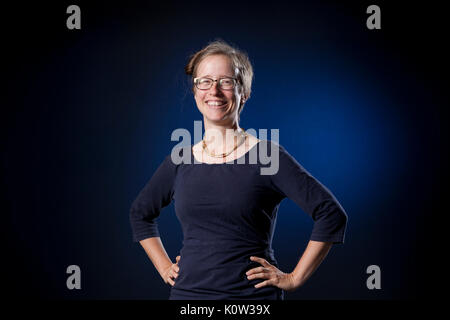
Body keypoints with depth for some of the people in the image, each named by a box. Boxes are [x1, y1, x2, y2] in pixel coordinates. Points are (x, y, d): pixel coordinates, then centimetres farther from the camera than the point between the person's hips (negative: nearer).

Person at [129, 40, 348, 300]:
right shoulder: (179, 162, 4)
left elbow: (332, 215, -10)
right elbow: (140, 213, 22)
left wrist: (294, 278, -9)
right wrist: (164, 267, 13)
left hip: (253, 292, -3)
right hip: (187, 292, 3)